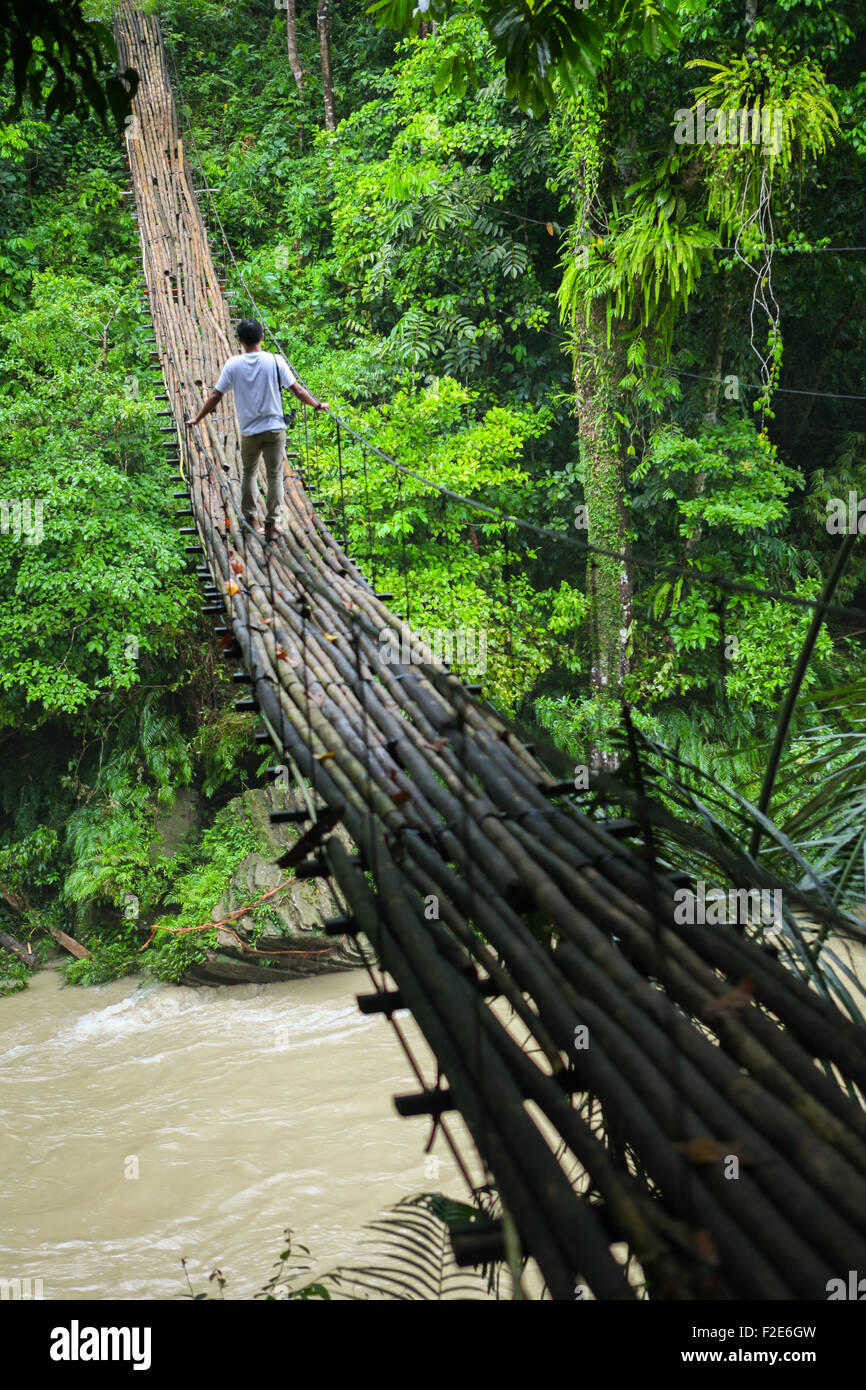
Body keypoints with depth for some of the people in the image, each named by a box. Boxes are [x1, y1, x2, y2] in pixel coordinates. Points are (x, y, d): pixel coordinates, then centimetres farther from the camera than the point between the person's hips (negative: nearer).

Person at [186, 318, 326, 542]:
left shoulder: (233, 364, -5)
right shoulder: (275, 361, -6)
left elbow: (215, 395, -2)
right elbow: (297, 389, -4)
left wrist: (197, 418, 9)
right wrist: (317, 404, 12)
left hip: (249, 431, 1)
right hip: (275, 428, -1)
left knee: (249, 473, 19)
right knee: (275, 475, 6)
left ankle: (250, 517, 24)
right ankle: (271, 524, 6)